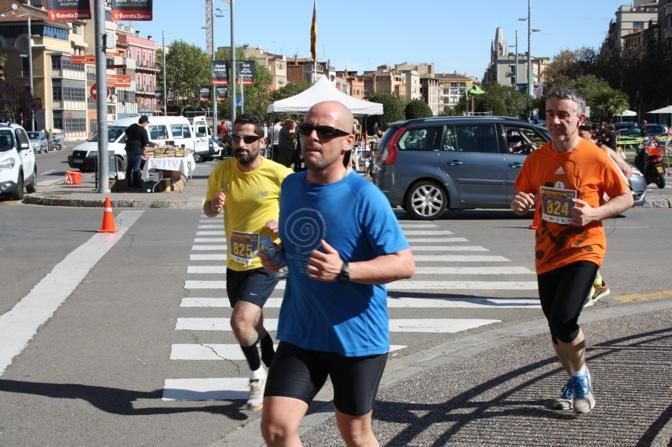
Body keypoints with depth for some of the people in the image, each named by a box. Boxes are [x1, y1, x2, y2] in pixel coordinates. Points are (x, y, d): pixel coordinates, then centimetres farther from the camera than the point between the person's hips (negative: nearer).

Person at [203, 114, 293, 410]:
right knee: (253, 326, 19)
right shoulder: (222, 171, -3)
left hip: (265, 263, -6)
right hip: (234, 263, 6)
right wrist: (214, 205, -13)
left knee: (241, 322, -21)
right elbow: (208, 210, 10)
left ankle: (257, 375, 7)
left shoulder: (279, 174, -16)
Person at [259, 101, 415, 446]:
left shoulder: (364, 196, -16)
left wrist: (344, 271, -31)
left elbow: (405, 264, -19)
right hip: (300, 334, 5)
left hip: (357, 337, -4)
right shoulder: (291, 186, 4)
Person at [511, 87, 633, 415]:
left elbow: (626, 197, -2)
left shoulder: (596, 157, -10)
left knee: (562, 320, -18)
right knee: (555, 326, 12)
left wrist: (595, 213, -19)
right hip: (547, 253, 5)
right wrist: (518, 203, -13)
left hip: (583, 251, -5)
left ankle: (581, 378, 11)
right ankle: (575, 381, 37)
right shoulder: (536, 159, 1)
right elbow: (522, 197, 11)